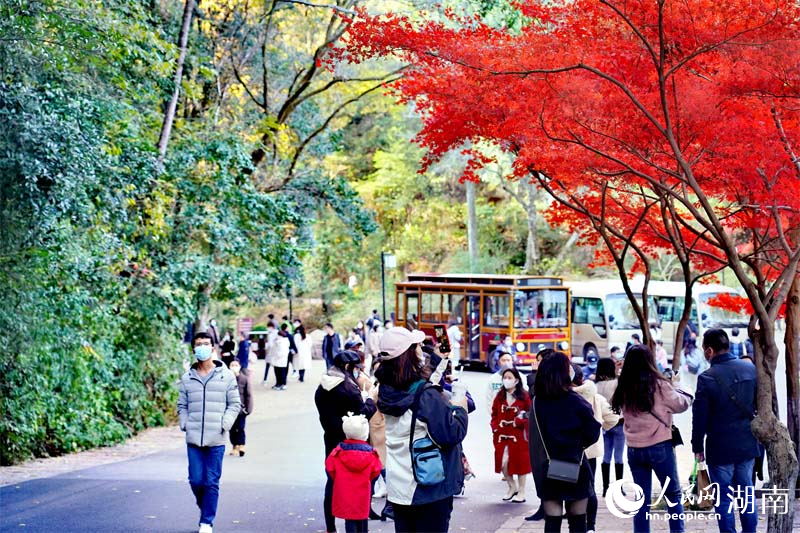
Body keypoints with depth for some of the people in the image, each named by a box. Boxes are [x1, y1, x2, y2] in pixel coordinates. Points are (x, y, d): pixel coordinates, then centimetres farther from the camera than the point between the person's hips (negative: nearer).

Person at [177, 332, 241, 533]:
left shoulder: (226, 376, 2)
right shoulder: (187, 378, 7)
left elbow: (234, 404, 4)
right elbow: (182, 406, 13)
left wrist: (224, 425, -7)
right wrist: (184, 424, -1)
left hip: (216, 440, -2)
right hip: (193, 439, 2)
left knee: (211, 482, 0)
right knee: (196, 480, 3)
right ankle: (206, 508, 29)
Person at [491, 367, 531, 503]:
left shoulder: (524, 396, -4)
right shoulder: (499, 396, 7)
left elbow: (530, 415, -1)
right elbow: (494, 414, 11)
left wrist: (520, 421, -18)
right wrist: (495, 427, -3)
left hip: (519, 436, -3)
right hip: (502, 436, 3)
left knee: (520, 462, 4)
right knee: (502, 463, 0)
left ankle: (521, 492, 16)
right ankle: (512, 487, 24)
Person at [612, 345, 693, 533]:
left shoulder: (624, 387, 0)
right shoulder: (658, 384, -12)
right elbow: (680, 404, -2)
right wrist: (685, 395, 19)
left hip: (634, 449, 4)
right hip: (659, 446, -4)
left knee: (642, 498, 12)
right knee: (673, 494, 10)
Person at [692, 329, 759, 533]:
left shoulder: (707, 378, -16)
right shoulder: (751, 369, -2)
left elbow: (700, 418, -12)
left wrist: (697, 447, 0)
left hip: (720, 448, -5)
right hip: (748, 445, 5)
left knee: (724, 498, 5)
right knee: (746, 492, 16)